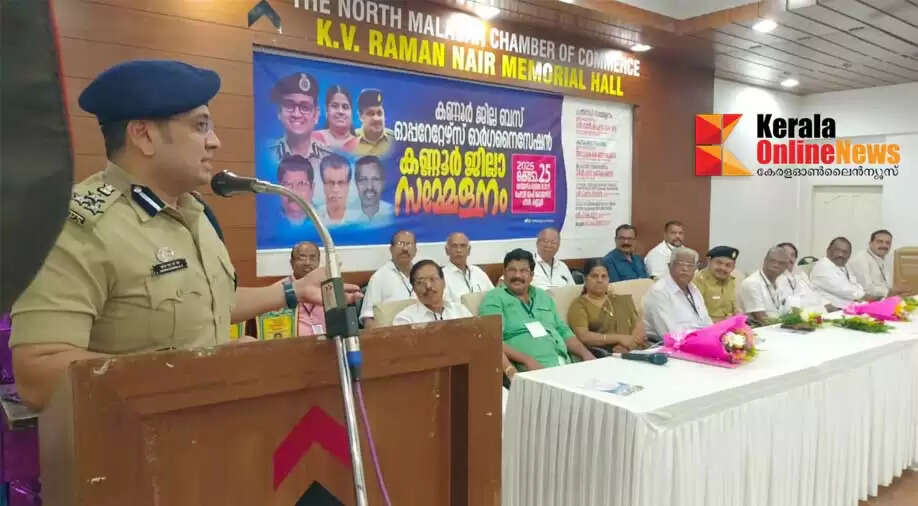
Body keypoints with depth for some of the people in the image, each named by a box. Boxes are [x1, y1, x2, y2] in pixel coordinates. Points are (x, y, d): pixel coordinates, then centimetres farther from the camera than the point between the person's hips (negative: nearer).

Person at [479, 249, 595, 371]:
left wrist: (585, 353, 9)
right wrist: (527, 360, -21)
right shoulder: (494, 299, 2)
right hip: (533, 369, -6)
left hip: (566, 363, 6)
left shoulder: (544, 296, 23)